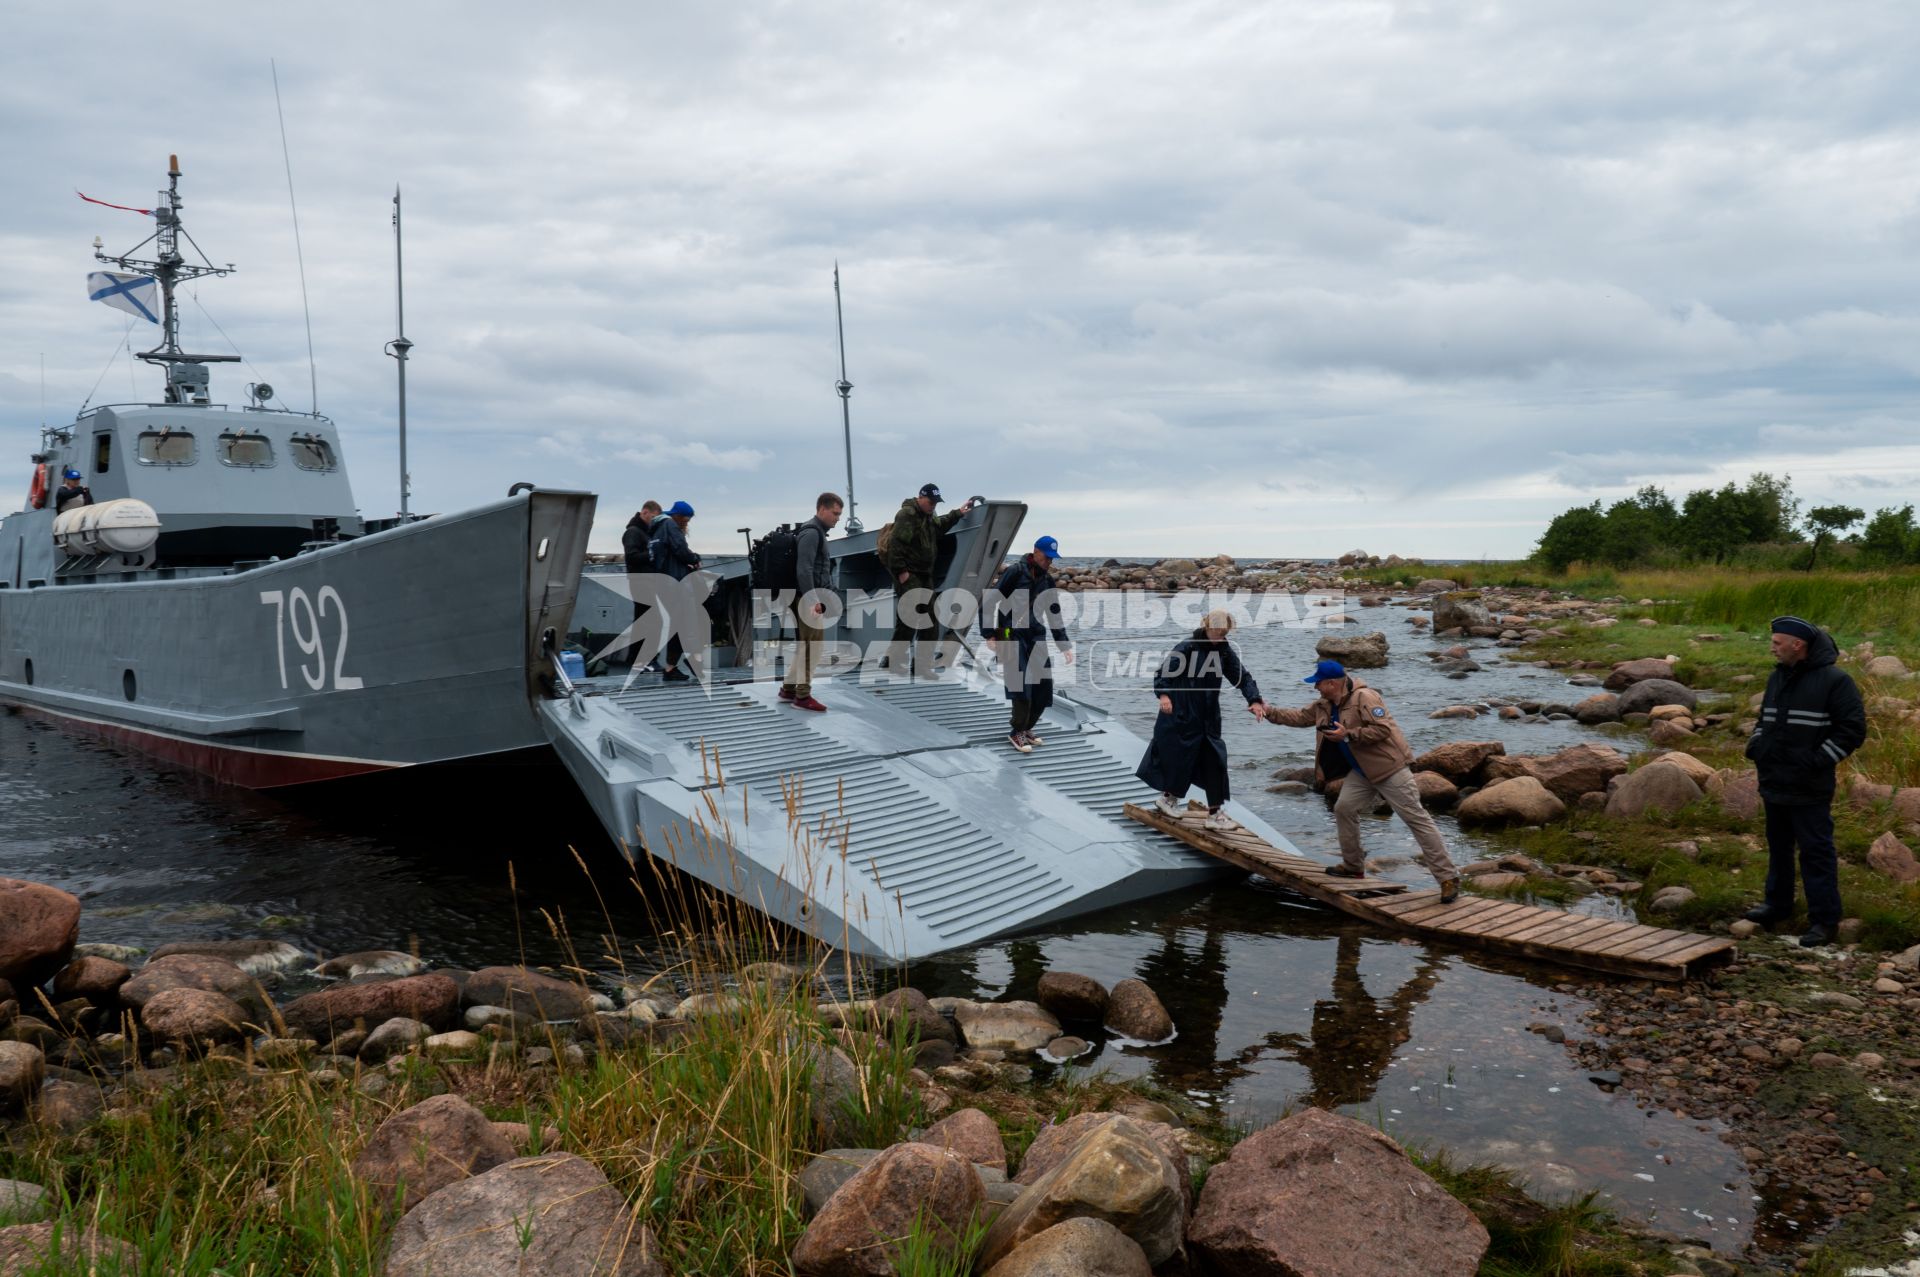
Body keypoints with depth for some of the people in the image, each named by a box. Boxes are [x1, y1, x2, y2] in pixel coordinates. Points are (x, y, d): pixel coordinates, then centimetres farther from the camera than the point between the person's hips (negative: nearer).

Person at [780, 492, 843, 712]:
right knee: (811, 645, -6)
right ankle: (802, 695, -2)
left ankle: (788, 688, 21)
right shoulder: (811, 532, -12)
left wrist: (823, 597, 20)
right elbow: (804, 569, -21)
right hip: (809, 599, -10)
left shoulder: (818, 532, 19)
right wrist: (812, 599, -24)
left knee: (804, 645, 14)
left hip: (814, 598, 10)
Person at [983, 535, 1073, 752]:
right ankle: (1016, 732, -2)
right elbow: (989, 602, -9)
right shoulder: (1015, 572, -8)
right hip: (1012, 634, -6)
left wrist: (1065, 645, 16)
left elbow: (1054, 614, 20)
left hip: (1036, 636, 6)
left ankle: (1026, 728, 17)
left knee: (1043, 686, 1)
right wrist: (989, 634, -13)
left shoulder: (1047, 580, 11)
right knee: (1021, 685, -15)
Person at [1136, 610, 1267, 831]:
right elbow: (1164, 671, -14)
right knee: (1181, 758, 2)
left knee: (1214, 761, 3)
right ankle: (1168, 797, 26)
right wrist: (1163, 694, -29)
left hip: (1209, 718, 6)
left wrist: (1254, 700, -13)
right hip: (1182, 716, -6)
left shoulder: (1225, 651, 4)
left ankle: (1214, 812, 10)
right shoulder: (1187, 647, -12)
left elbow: (1242, 676, 2)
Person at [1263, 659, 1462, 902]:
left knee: (1416, 818, -9)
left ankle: (1448, 878, -8)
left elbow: (1383, 729, -26)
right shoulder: (1325, 706, 8)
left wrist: (1348, 735, -25)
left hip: (1389, 766, -9)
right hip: (1362, 771, 9)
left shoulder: (1364, 697, -20)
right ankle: (1353, 866, 23)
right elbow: (1299, 717, 16)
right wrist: (1269, 713, 8)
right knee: (1344, 809, 6)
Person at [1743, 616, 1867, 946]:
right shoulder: (1778, 677, 11)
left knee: (1816, 852, -3)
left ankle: (1824, 919, 3)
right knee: (1778, 848, 18)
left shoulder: (1834, 680, -11)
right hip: (1773, 783, 8)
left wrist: (1818, 761, -18)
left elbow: (1853, 730, -12)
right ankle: (1778, 904, 31)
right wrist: (1756, 743, 7)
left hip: (1809, 790, -8)